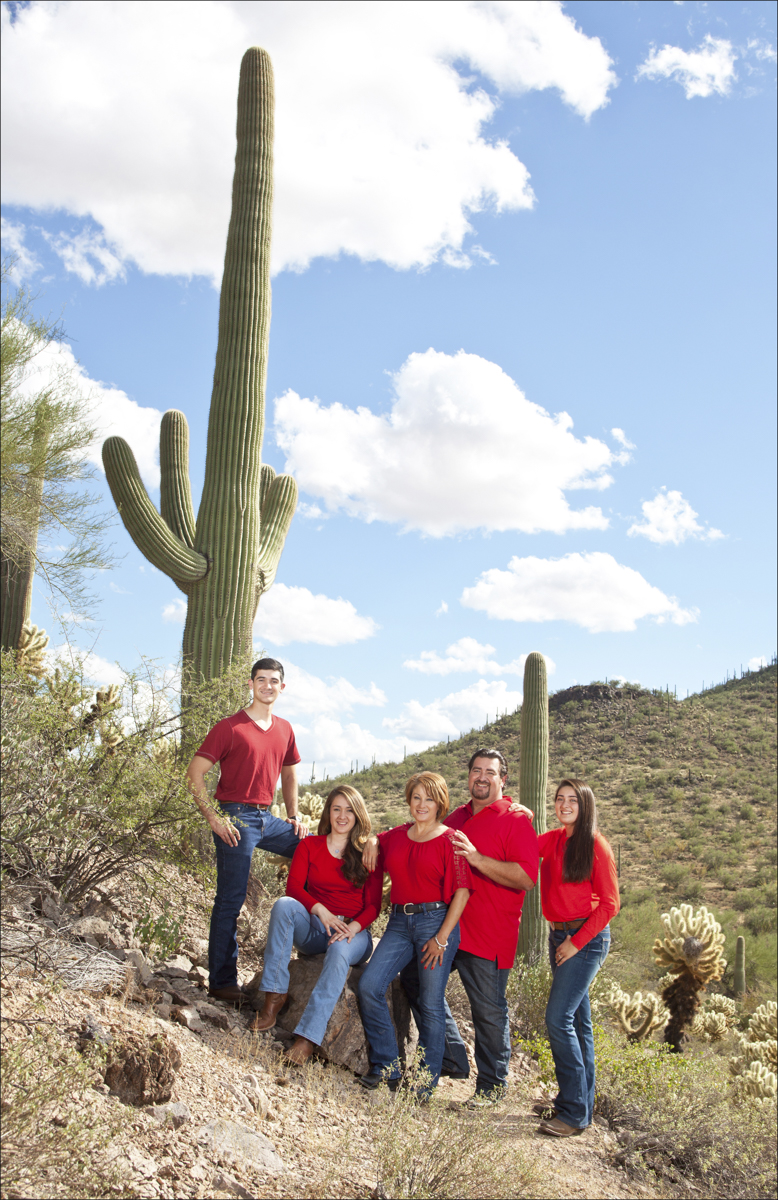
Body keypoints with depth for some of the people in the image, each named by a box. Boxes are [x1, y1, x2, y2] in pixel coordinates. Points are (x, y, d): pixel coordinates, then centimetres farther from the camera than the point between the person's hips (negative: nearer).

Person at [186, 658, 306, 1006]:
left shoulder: (284, 729, 12)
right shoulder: (229, 727, -7)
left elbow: (289, 774, 25)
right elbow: (195, 773, -9)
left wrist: (294, 817, 13)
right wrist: (213, 818, -15)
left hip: (267, 819, 7)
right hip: (236, 819, -6)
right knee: (230, 900, -4)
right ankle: (221, 982, 4)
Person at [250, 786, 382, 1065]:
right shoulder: (309, 846, 12)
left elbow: (373, 904, 1)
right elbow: (293, 887, -2)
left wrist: (354, 927, -20)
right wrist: (320, 910, -20)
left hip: (353, 932, -2)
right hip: (313, 929, 2)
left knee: (340, 950, -38)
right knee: (284, 904, -29)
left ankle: (308, 1037, -44)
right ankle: (274, 996, -29)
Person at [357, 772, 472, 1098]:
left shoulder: (449, 841, -3)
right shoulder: (395, 837, 11)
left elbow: (462, 891, -7)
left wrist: (442, 938, -11)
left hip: (436, 920, -5)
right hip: (400, 922, 5)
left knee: (430, 1004, -1)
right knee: (369, 985, -10)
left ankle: (427, 1079, 14)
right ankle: (386, 1068, 3)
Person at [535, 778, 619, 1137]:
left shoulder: (596, 846, -9)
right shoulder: (552, 840, 10)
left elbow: (609, 904, -9)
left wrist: (577, 942, -11)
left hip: (587, 939, -7)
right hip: (559, 936, 7)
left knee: (558, 1019, -13)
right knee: (577, 1020, 13)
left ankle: (575, 1113, -7)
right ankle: (580, 1102, 22)